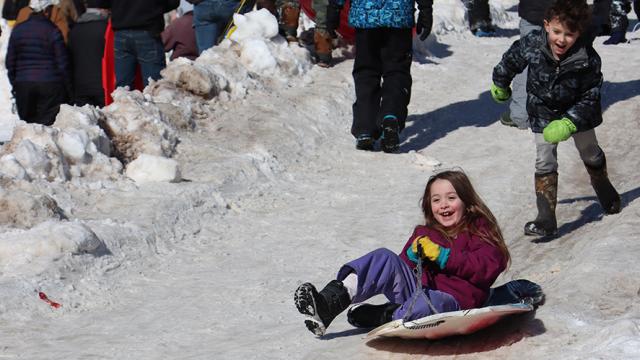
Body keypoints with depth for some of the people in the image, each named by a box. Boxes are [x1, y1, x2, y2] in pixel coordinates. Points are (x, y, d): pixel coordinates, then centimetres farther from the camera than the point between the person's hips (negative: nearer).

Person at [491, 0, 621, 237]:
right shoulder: (532, 45, -29)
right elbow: (510, 61, -7)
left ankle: (606, 192, 51)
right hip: (543, 115, 0)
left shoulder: (589, 60, -32)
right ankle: (546, 221, -5)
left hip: (578, 114, 0)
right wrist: (500, 85, 10)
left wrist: (568, 124, -35)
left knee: (591, 156, 23)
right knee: (545, 164, -8)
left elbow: (589, 99, -24)